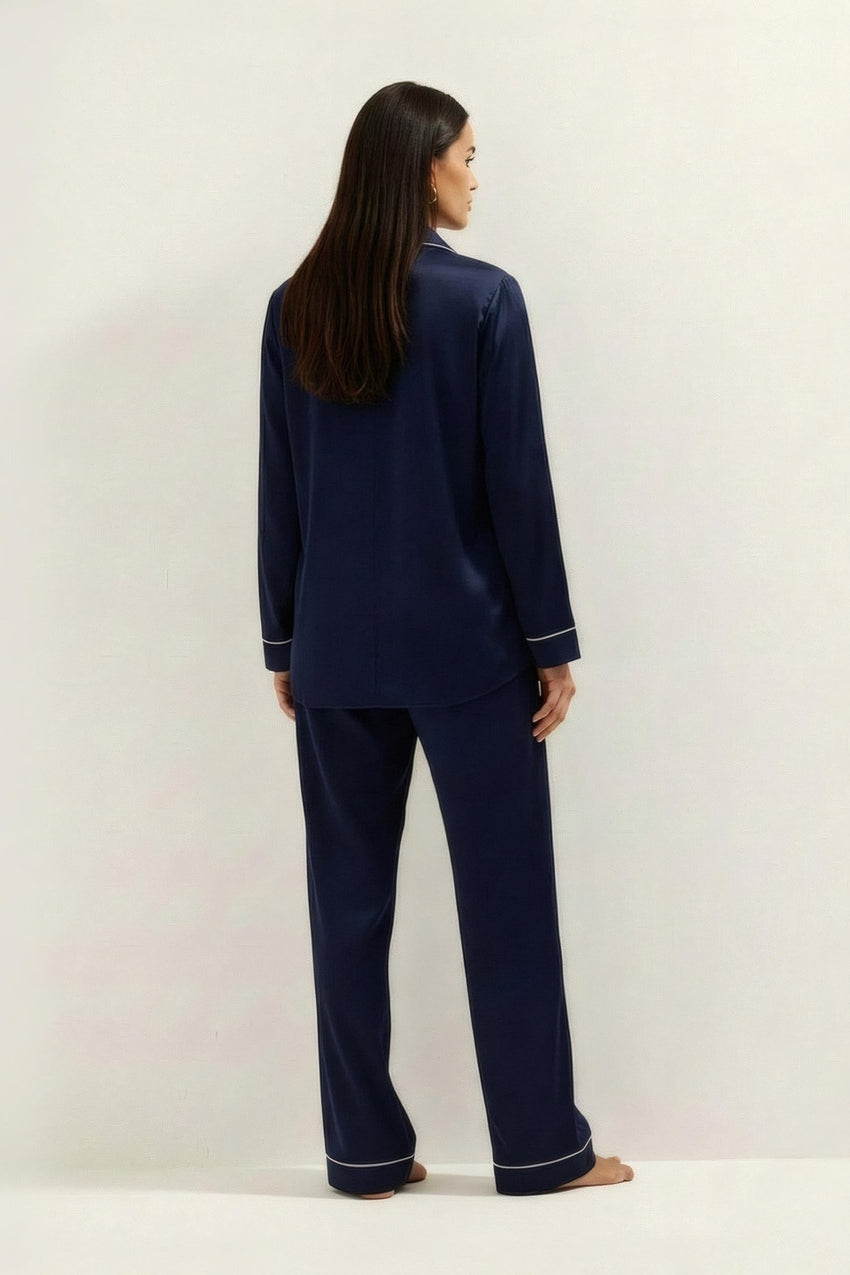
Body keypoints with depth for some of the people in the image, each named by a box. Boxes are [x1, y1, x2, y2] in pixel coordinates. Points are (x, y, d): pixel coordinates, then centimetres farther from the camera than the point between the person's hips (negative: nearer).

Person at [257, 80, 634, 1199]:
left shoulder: (295, 309, 3)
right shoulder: (483, 299, -9)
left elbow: (280, 494, 6)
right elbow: (517, 483, -9)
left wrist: (284, 642, 13)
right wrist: (552, 641, -2)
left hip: (338, 647, 4)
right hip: (467, 642, -4)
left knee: (350, 896, 9)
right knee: (504, 895, 6)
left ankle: (365, 1150, 16)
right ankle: (540, 1146, 16)